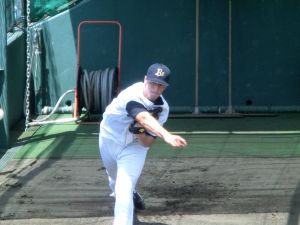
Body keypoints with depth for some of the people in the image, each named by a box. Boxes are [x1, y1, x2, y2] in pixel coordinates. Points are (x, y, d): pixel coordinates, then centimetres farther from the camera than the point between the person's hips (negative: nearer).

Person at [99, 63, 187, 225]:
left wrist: (140, 132, -40)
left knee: (124, 188, -18)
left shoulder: (163, 109, -20)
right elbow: (145, 118, -57)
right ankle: (130, 194, 60)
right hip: (110, 139, -1)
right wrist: (167, 136, -73)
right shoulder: (132, 95, -37)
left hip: (135, 146, 1)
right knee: (116, 181, 25)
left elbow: (147, 143, -18)